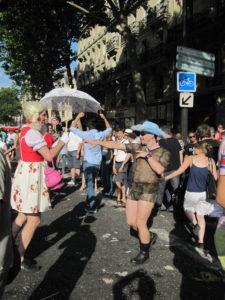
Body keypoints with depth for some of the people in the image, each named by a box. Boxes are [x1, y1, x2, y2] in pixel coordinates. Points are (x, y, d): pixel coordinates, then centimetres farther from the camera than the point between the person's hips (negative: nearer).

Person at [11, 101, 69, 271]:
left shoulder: (28, 130, 12)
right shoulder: (32, 133, -20)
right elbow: (49, 156, -23)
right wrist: (63, 141, -9)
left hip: (28, 175, 10)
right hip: (31, 177, -10)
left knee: (23, 215, 19)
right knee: (34, 220, -1)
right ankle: (20, 258, 13)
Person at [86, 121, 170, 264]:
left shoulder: (163, 152, -5)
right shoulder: (138, 148, 4)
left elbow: (160, 170, -22)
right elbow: (117, 145, 0)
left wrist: (147, 156, -18)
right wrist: (98, 142, -4)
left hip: (149, 191, -5)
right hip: (134, 188, 5)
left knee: (140, 223, -3)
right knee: (131, 222, 10)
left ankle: (144, 252, 21)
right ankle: (150, 236, 37)